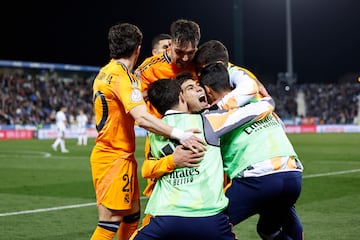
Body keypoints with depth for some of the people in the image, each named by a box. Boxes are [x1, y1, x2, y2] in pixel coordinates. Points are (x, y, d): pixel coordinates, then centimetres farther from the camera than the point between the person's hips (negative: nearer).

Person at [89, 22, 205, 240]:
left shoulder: (106, 72, 9)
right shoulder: (121, 76, -20)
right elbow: (142, 118, -33)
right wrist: (179, 134, -38)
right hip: (115, 158, -10)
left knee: (132, 214, 16)